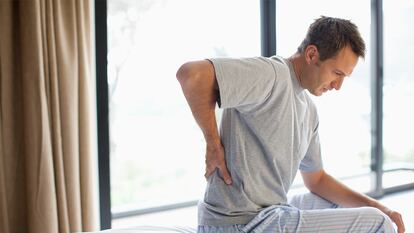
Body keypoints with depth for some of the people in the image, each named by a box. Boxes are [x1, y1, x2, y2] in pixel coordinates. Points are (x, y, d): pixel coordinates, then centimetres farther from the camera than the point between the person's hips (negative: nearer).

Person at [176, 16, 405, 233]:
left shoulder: (309, 110, 14)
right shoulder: (272, 74, -14)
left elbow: (316, 179, 21)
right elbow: (191, 73, -27)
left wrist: (379, 208, 10)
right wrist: (213, 144, -20)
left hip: (268, 212, 10)